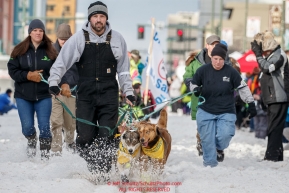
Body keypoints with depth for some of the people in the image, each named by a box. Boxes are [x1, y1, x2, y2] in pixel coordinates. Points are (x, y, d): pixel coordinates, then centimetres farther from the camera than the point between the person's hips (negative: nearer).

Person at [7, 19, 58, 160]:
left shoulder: (50, 52, 1)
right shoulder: (20, 51, 1)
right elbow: (12, 70, -1)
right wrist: (28, 75, -14)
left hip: (44, 96, 0)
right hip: (23, 96, 0)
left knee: (44, 127, -5)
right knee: (27, 127, -1)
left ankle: (45, 154, 7)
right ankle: (31, 142, 32)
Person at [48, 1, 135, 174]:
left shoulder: (117, 39, 5)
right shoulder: (79, 38, 1)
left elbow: (124, 70, 13)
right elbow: (61, 63, 2)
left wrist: (128, 92, 10)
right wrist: (54, 82, -10)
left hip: (109, 95, 0)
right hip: (85, 95, 0)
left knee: (107, 136, -9)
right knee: (85, 137, -3)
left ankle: (104, 172, -3)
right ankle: (92, 169, 12)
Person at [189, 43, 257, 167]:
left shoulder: (231, 72, -4)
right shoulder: (203, 70, -4)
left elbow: (242, 88, 4)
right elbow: (193, 84, 11)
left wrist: (251, 104, 3)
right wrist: (196, 90, -12)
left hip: (226, 112, -1)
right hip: (206, 111, 1)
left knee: (225, 135, -18)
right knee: (207, 140, -1)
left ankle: (219, 149, 18)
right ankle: (210, 164, 16)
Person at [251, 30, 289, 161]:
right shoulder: (271, 56, 17)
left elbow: (267, 67, -24)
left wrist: (258, 54, -18)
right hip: (272, 98, 10)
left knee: (274, 127, -11)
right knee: (274, 127, 13)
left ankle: (272, 155, -13)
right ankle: (276, 155, 18)